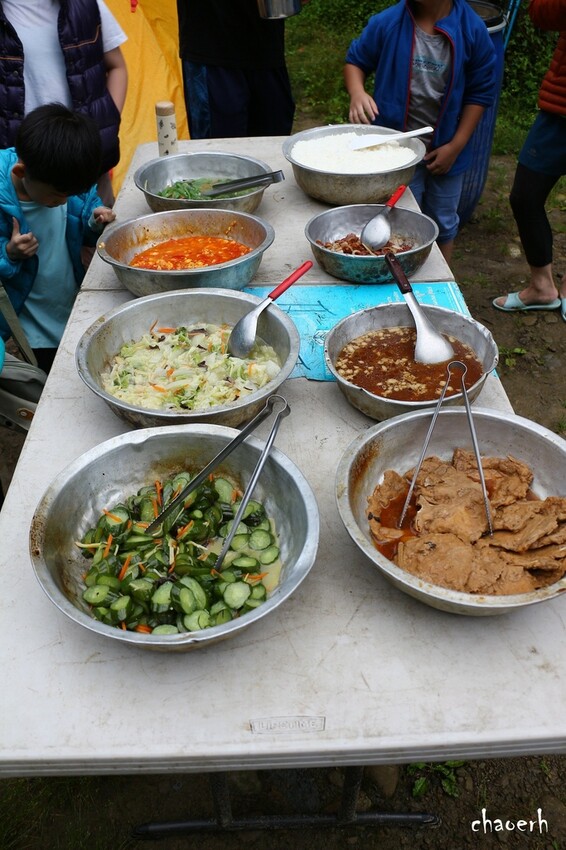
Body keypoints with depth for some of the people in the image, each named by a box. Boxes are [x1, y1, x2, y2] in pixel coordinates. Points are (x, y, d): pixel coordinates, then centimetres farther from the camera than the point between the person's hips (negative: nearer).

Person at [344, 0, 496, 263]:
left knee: (443, 224, 17)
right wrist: (357, 92, -19)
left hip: (445, 151, 2)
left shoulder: (472, 29, -10)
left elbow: (480, 93, -3)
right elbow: (355, 61, 2)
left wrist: (455, 146, -8)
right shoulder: (387, 22, -12)